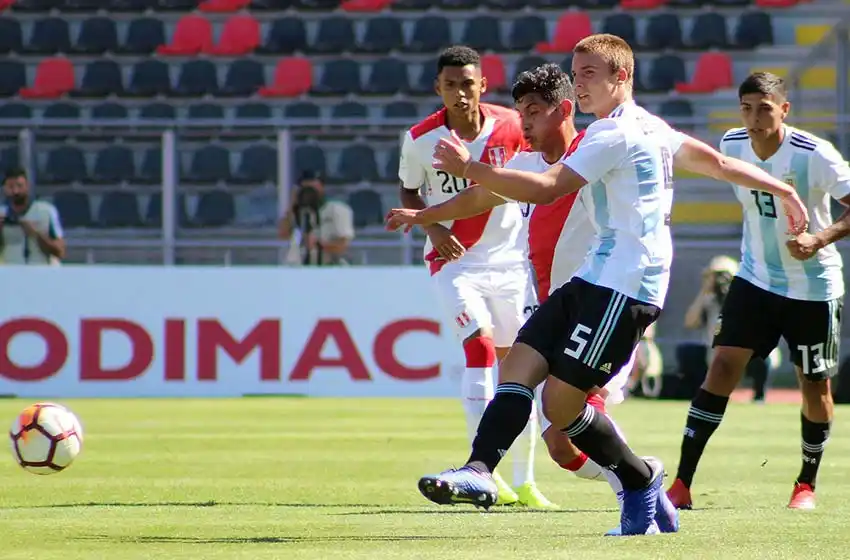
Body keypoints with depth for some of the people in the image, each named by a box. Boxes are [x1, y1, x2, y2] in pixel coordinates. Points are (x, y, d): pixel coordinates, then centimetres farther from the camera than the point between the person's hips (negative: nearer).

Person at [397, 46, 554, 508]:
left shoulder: (510, 127, -8)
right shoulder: (421, 139, -11)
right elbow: (408, 191, 5)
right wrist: (432, 229, -11)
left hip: (509, 257, 2)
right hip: (454, 259, -2)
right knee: (480, 348, -19)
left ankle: (524, 480, 14)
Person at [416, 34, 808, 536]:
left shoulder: (615, 134, -13)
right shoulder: (649, 128, 18)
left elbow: (546, 189, -22)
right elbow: (716, 162, 27)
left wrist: (469, 168, -23)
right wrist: (782, 190, 40)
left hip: (624, 287, -10)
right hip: (596, 281, 10)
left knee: (561, 402, -9)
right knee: (520, 361, -4)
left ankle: (642, 482, 9)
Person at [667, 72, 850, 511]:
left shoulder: (814, 155, -22)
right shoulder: (732, 145, -7)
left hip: (813, 286, -3)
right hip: (755, 278, 3)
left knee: (815, 384, 7)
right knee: (723, 366, -10)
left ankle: (807, 484, 30)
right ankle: (682, 484, -12)